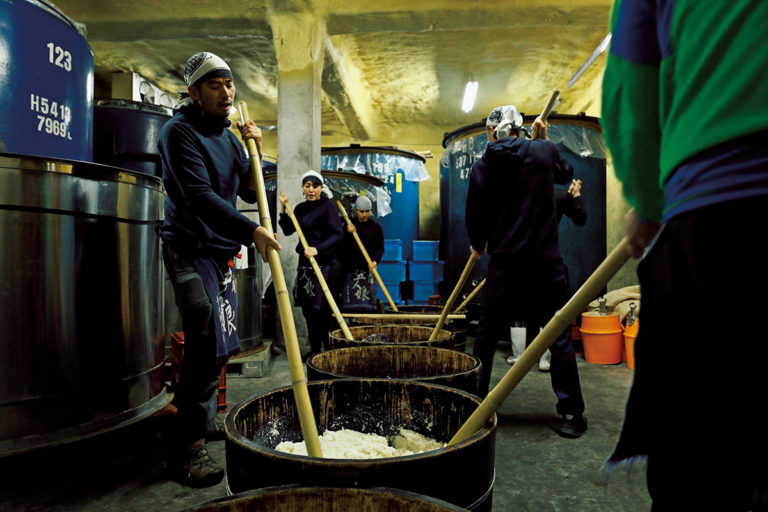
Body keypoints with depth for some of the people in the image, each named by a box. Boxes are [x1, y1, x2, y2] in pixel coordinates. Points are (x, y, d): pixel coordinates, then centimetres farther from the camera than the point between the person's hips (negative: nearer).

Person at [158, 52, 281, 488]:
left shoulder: (228, 136, 15)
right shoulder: (180, 131, -9)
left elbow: (250, 192, 14)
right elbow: (199, 195, -22)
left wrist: (254, 151, 0)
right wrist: (250, 231, -30)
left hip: (222, 251, 8)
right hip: (190, 248, -8)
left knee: (220, 344, 13)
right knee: (209, 340, -16)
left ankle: (200, 418, 32)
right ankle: (188, 447, -5)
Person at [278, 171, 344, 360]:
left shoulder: (327, 206, -7)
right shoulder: (301, 208, 14)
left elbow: (338, 235, -15)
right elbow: (288, 230, 11)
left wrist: (318, 249, -24)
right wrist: (284, 208, 2)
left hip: (323, 263, -7)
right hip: (305, 262, 7)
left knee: (320, 306, -10)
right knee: (307, 307, 10)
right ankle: (314, 348, 21)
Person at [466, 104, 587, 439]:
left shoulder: (482, 167, 1)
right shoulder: (544, 151, 1)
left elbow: (474, 216, 6)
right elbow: (566, 173, 22)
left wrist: (478, 246, 24)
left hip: (505, 262, 0)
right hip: (546, 261, 0)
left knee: (487, 335, 12)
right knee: (559, 336, 6)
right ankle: (572, 413, 11)